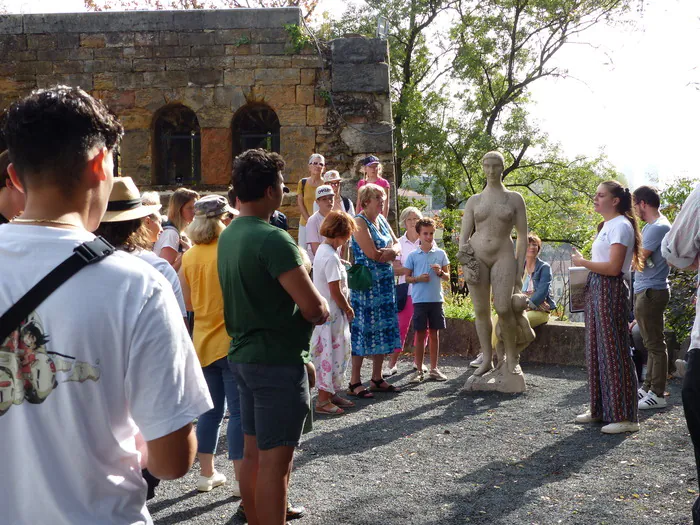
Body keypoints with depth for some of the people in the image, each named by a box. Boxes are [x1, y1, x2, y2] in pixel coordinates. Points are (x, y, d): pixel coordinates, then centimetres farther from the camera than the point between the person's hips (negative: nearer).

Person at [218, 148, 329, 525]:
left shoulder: (228, 236, 8)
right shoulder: (273, 239, -20)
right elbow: (314, 308, -22)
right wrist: (323, 311, 0)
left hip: (243, 355, 9)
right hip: (278, 360, -9)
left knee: (253, 453, 16)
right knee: (275, 461, -2)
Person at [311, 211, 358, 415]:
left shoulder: (322, 250, 9)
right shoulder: (331, 257, -22)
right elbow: (336, 292, -21)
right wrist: (349, 310, -7)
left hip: (325, 312, 10)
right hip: (332, 314, -10)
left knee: (337, 352, 18)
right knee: (331, 354, -2)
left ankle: (332, 393, 28)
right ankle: (323, 400, 6)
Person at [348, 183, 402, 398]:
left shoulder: (381, 219, 13)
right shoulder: (360, 222, -12)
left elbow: (397, 245, 9)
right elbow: (373, 255, -20)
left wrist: (390, 251, -13)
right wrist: (391, 252, -3)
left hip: (385, 282, 8)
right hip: (366, 283, -8)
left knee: (383, 328, 10)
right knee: (364, 329, -6)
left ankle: (377, 379, 19)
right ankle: (354, 383, 1)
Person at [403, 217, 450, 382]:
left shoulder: (440, 254, 5)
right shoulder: (413, 255, 1)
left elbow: (447, 277, 10)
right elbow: (407, 277, 6)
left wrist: (440, 272, -12)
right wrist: (418, 278, -14)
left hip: (437, 299, 2)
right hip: (420, 299, -2)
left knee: (434, 333, 8)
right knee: (420, 334, 2)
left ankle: (434, 369, 17)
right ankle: (419, 370, 10)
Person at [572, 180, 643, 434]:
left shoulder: (620, 226, -12)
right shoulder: (606, 225, 18)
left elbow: (613, 267, -20)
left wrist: (583, 262, -11)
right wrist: (585, 265, 9)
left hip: (611, 290, -10)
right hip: (596, 289, 10)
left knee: (613, 350, -6)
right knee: (596, 351, 13)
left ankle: (625, 416, 0)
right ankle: (600, 408, 22)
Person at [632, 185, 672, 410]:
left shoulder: (658, 227, -16)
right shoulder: (651, 226, 16)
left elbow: (638, 260, -19)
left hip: (651, 292, -10)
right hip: (644, 291, 10)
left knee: (655, 344, -5)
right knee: (651, 343, 15)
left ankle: (657, 394, -1)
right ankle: (648, 387, 24)